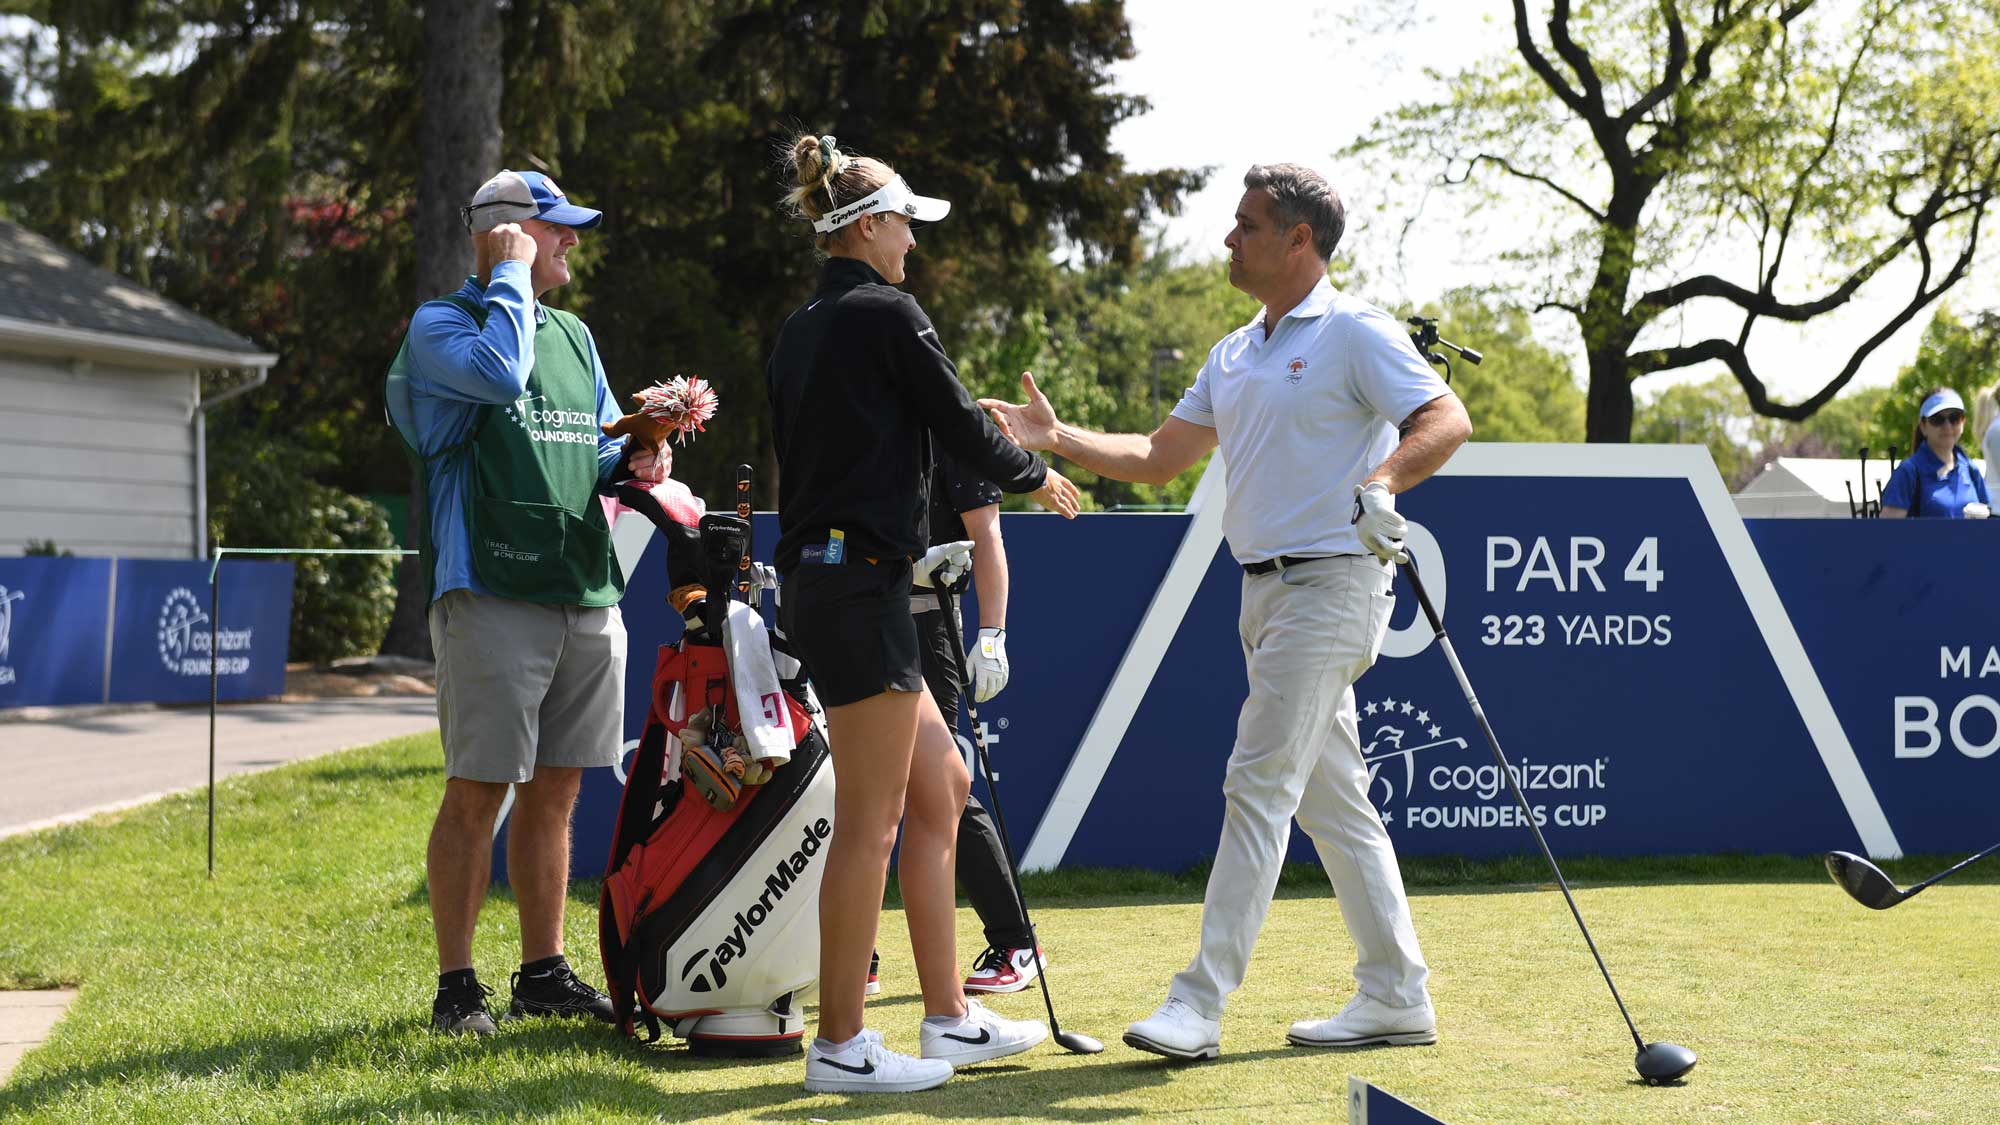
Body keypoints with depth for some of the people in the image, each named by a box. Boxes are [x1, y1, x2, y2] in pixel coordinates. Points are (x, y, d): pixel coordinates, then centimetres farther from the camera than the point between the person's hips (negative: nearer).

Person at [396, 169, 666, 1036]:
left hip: (586, 591, 7)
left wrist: (633, 464, 3)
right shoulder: (440, 325, -1)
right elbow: (500, 375, -22)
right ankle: (456, 986, 4)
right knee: (477, 792, -4)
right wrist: (511, 276, -10)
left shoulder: (573, 336, 21)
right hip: (492, 594, -7)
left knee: (554, 792, 10)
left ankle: (544, 973, 19)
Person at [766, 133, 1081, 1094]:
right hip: (862, 582, -9)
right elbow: (957, 423, -5)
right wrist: (1038, 477, 14)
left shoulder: (798, 332, 16)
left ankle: (949, 1017, 19)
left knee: (940, 784, 15)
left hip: (812, 576, 9)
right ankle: (840, 1046, 1)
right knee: (868, 824, -4)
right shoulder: (885, 313, -9)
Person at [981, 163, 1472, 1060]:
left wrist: (1381, 484, -30)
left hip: (1329, 582, -9)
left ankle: (1201, 1003, -12)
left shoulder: (1355, 333, -7)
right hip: (1267, 592, 9)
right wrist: (1056, 438, 9)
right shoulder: (1235, 354, 18)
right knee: (1331, 801, 9)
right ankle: (1396, 995, 15)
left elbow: (1447, 421, -14)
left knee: (1258, 785, -12)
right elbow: (1158, 457, 20)